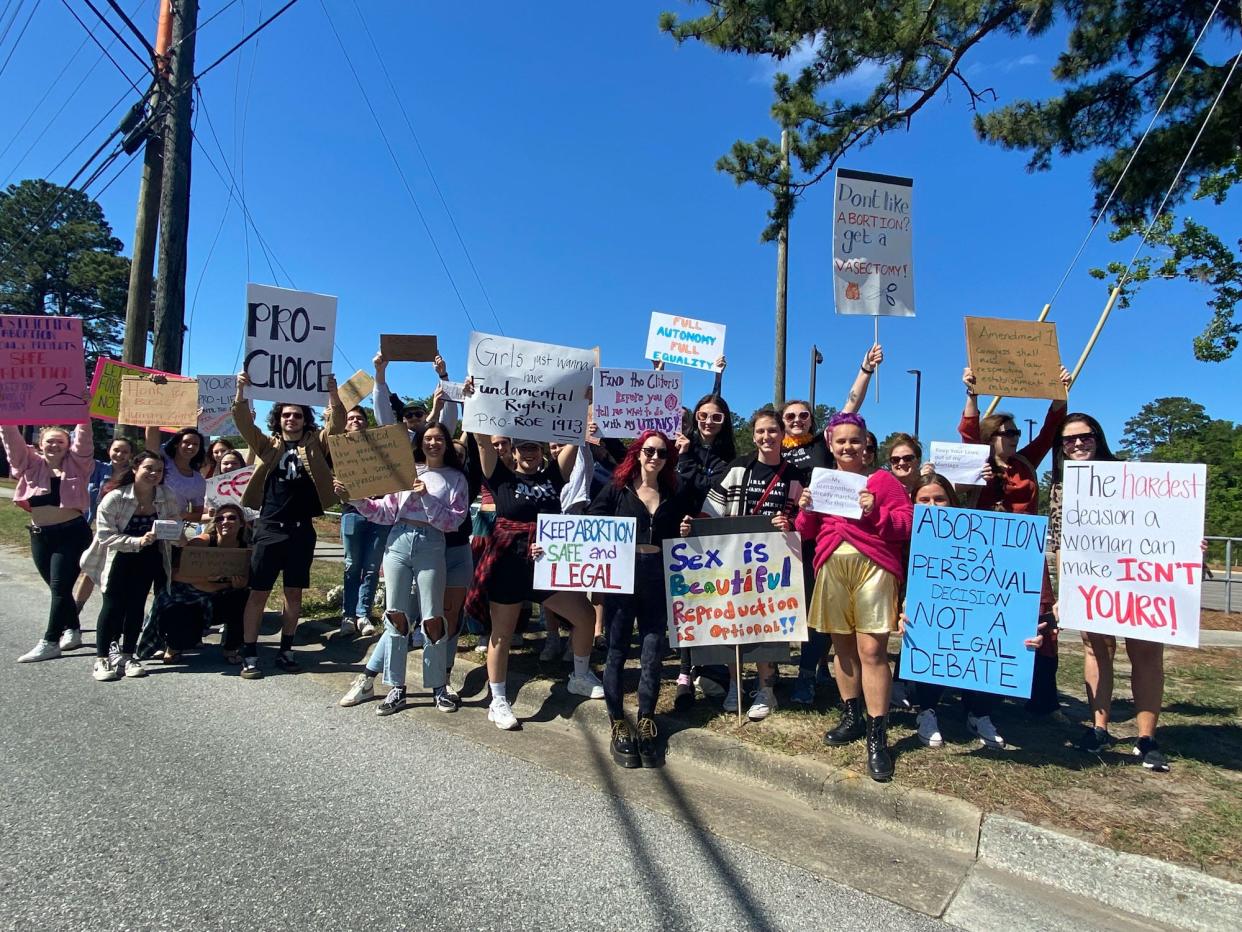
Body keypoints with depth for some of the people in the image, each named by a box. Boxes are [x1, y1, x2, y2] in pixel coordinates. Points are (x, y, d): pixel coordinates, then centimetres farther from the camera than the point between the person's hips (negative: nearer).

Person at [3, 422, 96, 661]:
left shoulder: (76, 463, 2)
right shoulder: (31, 463, 8)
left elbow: (83, 439, -9)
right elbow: (12, 439, 2)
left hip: (72, 533, -4)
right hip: (40, 535, 4)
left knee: (60, 587, -4)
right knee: (58, 588, 14)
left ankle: (50, 641, 1)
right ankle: (73, 630, 29)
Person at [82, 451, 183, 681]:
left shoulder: (169, 497, -11)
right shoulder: (115, 497, -20)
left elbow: (177, 524, 3)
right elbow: (105, 535, -20)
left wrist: (177, 534, -20)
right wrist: (138, 541, -32)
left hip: (149, 560, 3)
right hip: (119, 558, -2)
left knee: (136, 606, 4)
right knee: (113, 606, -3)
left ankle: (127, 655, 16)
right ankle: (101, 659, 7)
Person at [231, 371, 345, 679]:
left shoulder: (315, 445, 6)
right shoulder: (268, 444, 7)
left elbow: (337, 423, -9)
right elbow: (243, 422, -7)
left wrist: (333, 393, -26)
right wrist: (242, 392, -24)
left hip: (301, 530, 1)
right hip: (270, 528, -1)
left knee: (294, 593, 10)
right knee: (259, 593, 2)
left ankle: (285, 650, 22)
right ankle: (249, 654, 11)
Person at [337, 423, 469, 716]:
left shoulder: (455, 478, 5)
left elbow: (453, 521, -5)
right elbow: (386, 512, 8)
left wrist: (427, 497, -15)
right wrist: (356, 498, -3)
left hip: (431, 547, -2)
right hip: (398, 542, 2)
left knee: (432, 619, -1)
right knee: (395, 615, 3)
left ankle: (438, 687, 13)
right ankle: (397, 688, 13)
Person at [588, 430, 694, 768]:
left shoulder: (674, 496, 12)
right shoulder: (617, 489, 3)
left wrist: (687, 531, -3)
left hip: (658, 579, 3)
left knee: (652, 652, 6)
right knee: (617, 651, 5)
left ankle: (647, 722, 21)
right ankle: (618, 725, 17)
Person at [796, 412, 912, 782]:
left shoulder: (883, 479, 4)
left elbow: (907, 523, -3)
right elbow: (807, 532, 16)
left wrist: (876, 512, -17)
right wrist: (806, 510, -3)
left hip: (873, 567, -4)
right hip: (831, 567, 5)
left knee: (872, 650, -8)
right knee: (842, 645, 12)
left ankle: (877, 736, -1)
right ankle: (852, 717, 27)